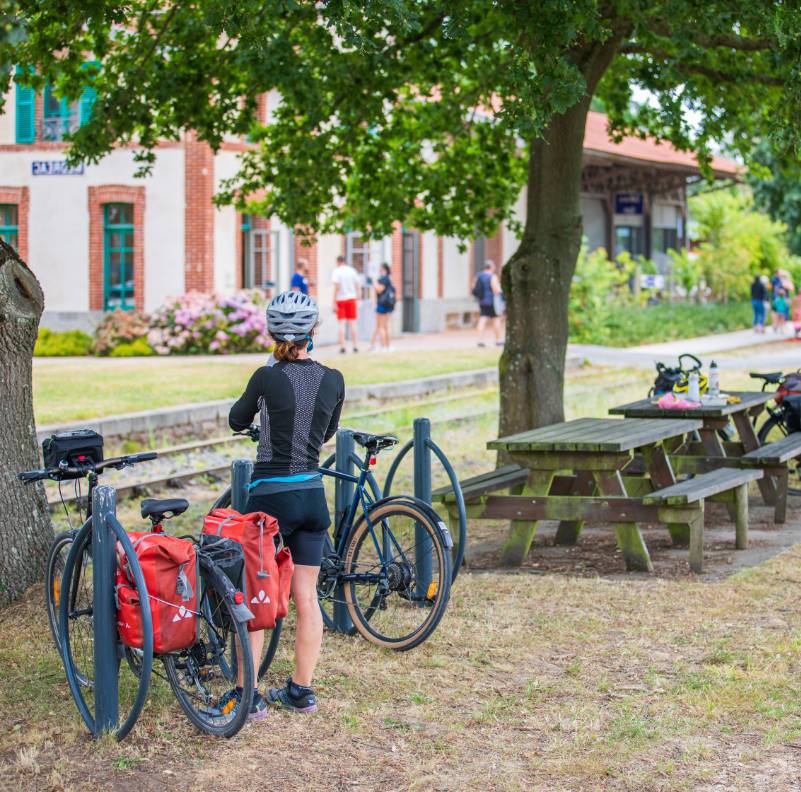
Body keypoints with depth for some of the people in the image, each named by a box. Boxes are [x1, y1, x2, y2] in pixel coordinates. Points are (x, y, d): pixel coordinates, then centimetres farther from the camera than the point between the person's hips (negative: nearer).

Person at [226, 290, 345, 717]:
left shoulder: (267, 378, -13)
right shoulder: (333, 380, -1)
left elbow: (236, 421, 5)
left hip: (271, 496, -5)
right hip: (314, 497, 5)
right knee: (306, 597, 11)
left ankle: (248, 694, 3)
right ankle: (301, 690, 18)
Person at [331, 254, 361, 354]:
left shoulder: (337, 272, -7)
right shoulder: (352, 271, 6)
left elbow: (337, 287, -12)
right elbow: (357, 286, 6)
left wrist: (334, 302, -11)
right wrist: (357, 297, 14)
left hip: (340, 300, -3)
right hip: (351, 298, 3)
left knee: (341, 324, 0)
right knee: (352, 323, 8)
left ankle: (342, 346, -5)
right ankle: (354, 346, 9)